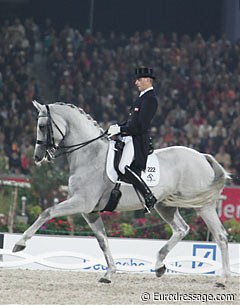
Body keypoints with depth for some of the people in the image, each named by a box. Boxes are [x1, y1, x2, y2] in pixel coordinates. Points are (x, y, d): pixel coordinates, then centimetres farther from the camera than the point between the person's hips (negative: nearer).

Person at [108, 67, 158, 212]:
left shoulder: (150, 99, -13)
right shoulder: (143, 97, 19)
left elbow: (141, 125, -21)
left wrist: (120, 129, -18)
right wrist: (118, 127, 8)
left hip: (138, 140, -11)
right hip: (131, 138, 11)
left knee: (124, 167, -25)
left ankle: (149, 197, -18)